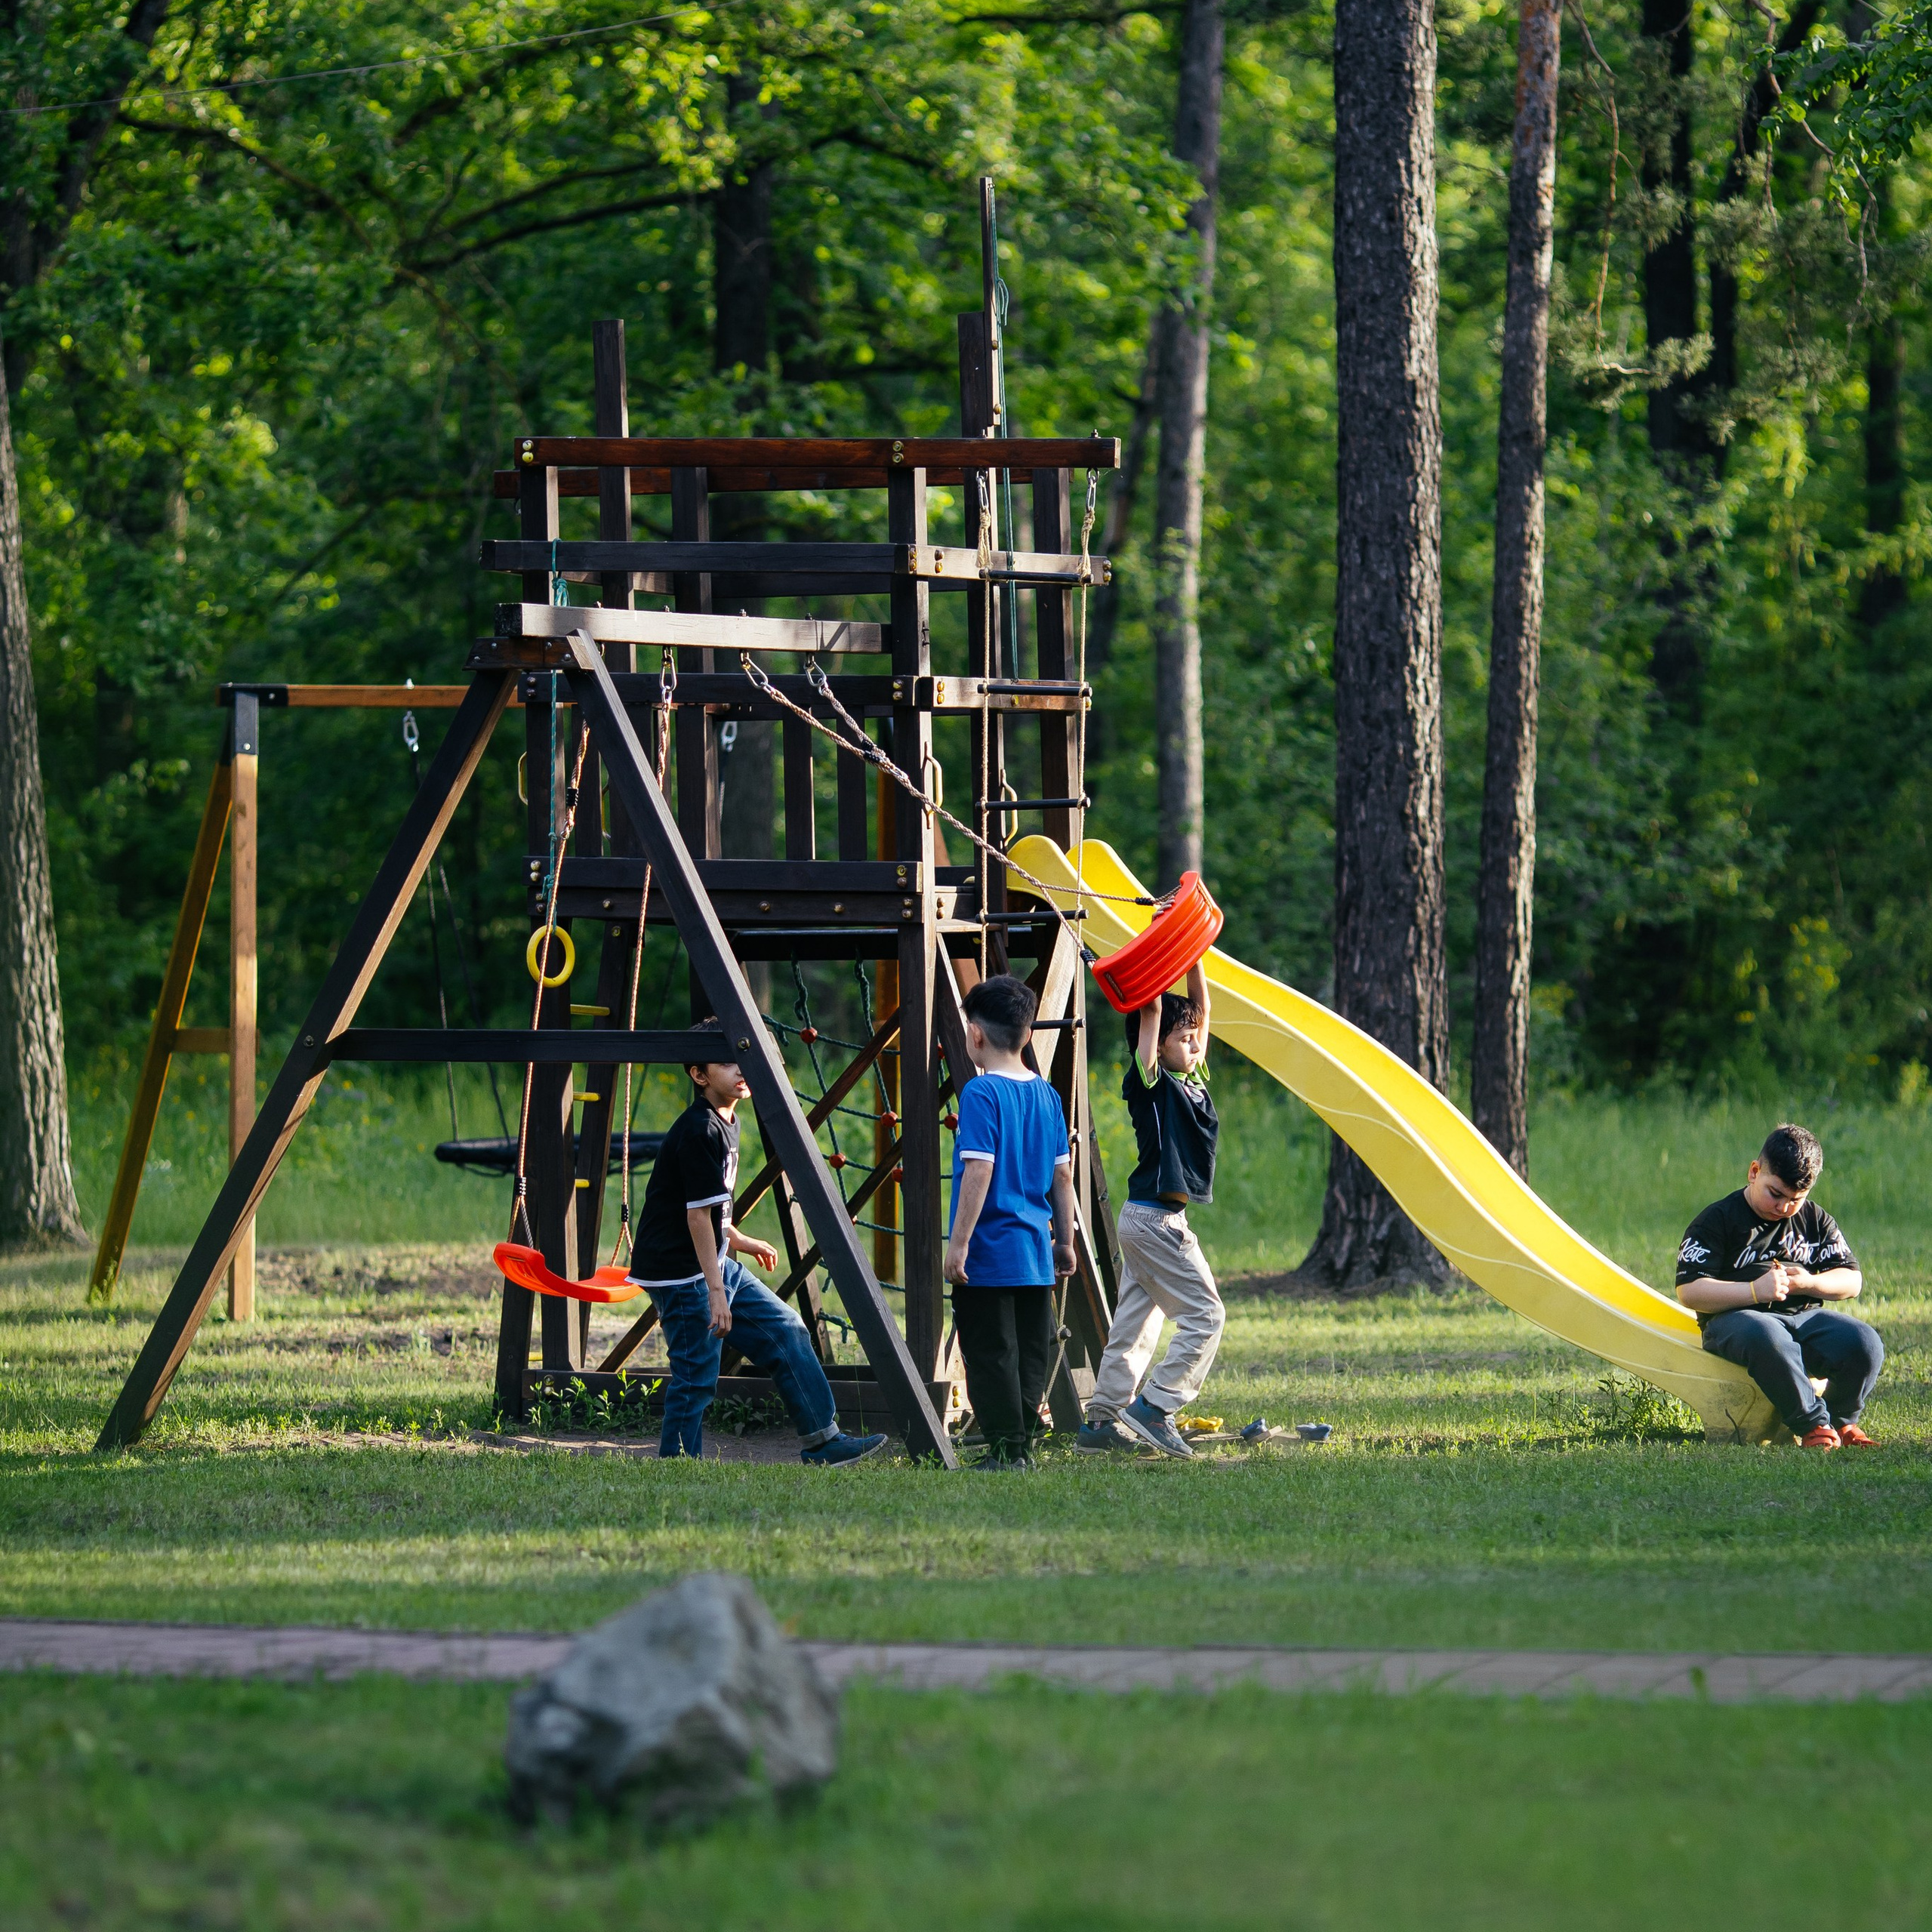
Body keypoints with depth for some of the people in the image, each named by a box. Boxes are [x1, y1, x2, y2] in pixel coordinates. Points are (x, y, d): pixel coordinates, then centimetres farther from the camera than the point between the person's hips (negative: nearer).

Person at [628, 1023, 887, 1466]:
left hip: (717, 1264, 10)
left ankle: (822, 1444, 15)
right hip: (682, 1272, -10)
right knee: (696, 1377, -8)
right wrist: (715, 1291, -24)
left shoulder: (723, 1124, 11)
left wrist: (742, 1243, 36)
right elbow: (697, 1215, -22)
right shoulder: (700, 1131, -20)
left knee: (784, 1332, 11)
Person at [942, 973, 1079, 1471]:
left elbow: (978, 1171, -19)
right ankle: (1023, 1444, 17)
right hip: (1036, 1253, 7)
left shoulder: (981, 1094, -13)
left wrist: (958, 1243, -17)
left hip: (990, 1256, -7)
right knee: (1032, 1352, 12)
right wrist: (1065, 1240, 20)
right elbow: (1062, 1173, 12)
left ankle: (1007, 1451, -3)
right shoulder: (1046, 1095, 8)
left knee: (990, 1355, -2)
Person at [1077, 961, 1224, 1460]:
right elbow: (1152, 1012, -16)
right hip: (1154, 1218, -9)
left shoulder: (1193, 1080, 12)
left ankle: (1101, 1423, 12)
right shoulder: (1150, 1082, -10)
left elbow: (1199, 1007, 16)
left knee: (1134, 1325, 10)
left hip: (1151, 1220, 9)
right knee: (1204, 1314, -9)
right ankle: (1153, 1408, -9)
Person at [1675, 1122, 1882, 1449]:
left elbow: (1851, 1283, 13)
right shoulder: (1717, 1221, -1)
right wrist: (1754, 1291, -21)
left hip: (1804, 1315, 4)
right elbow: (1689, 1291, -10)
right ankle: (1812, 1424, -30)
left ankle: (1841, 1420, 2)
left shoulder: (1815, 1221, 14)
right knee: (1765, 1336, -42)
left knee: (1865, 1344, -24)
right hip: (1734, 1320, -4)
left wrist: (1808, 1283, -9)